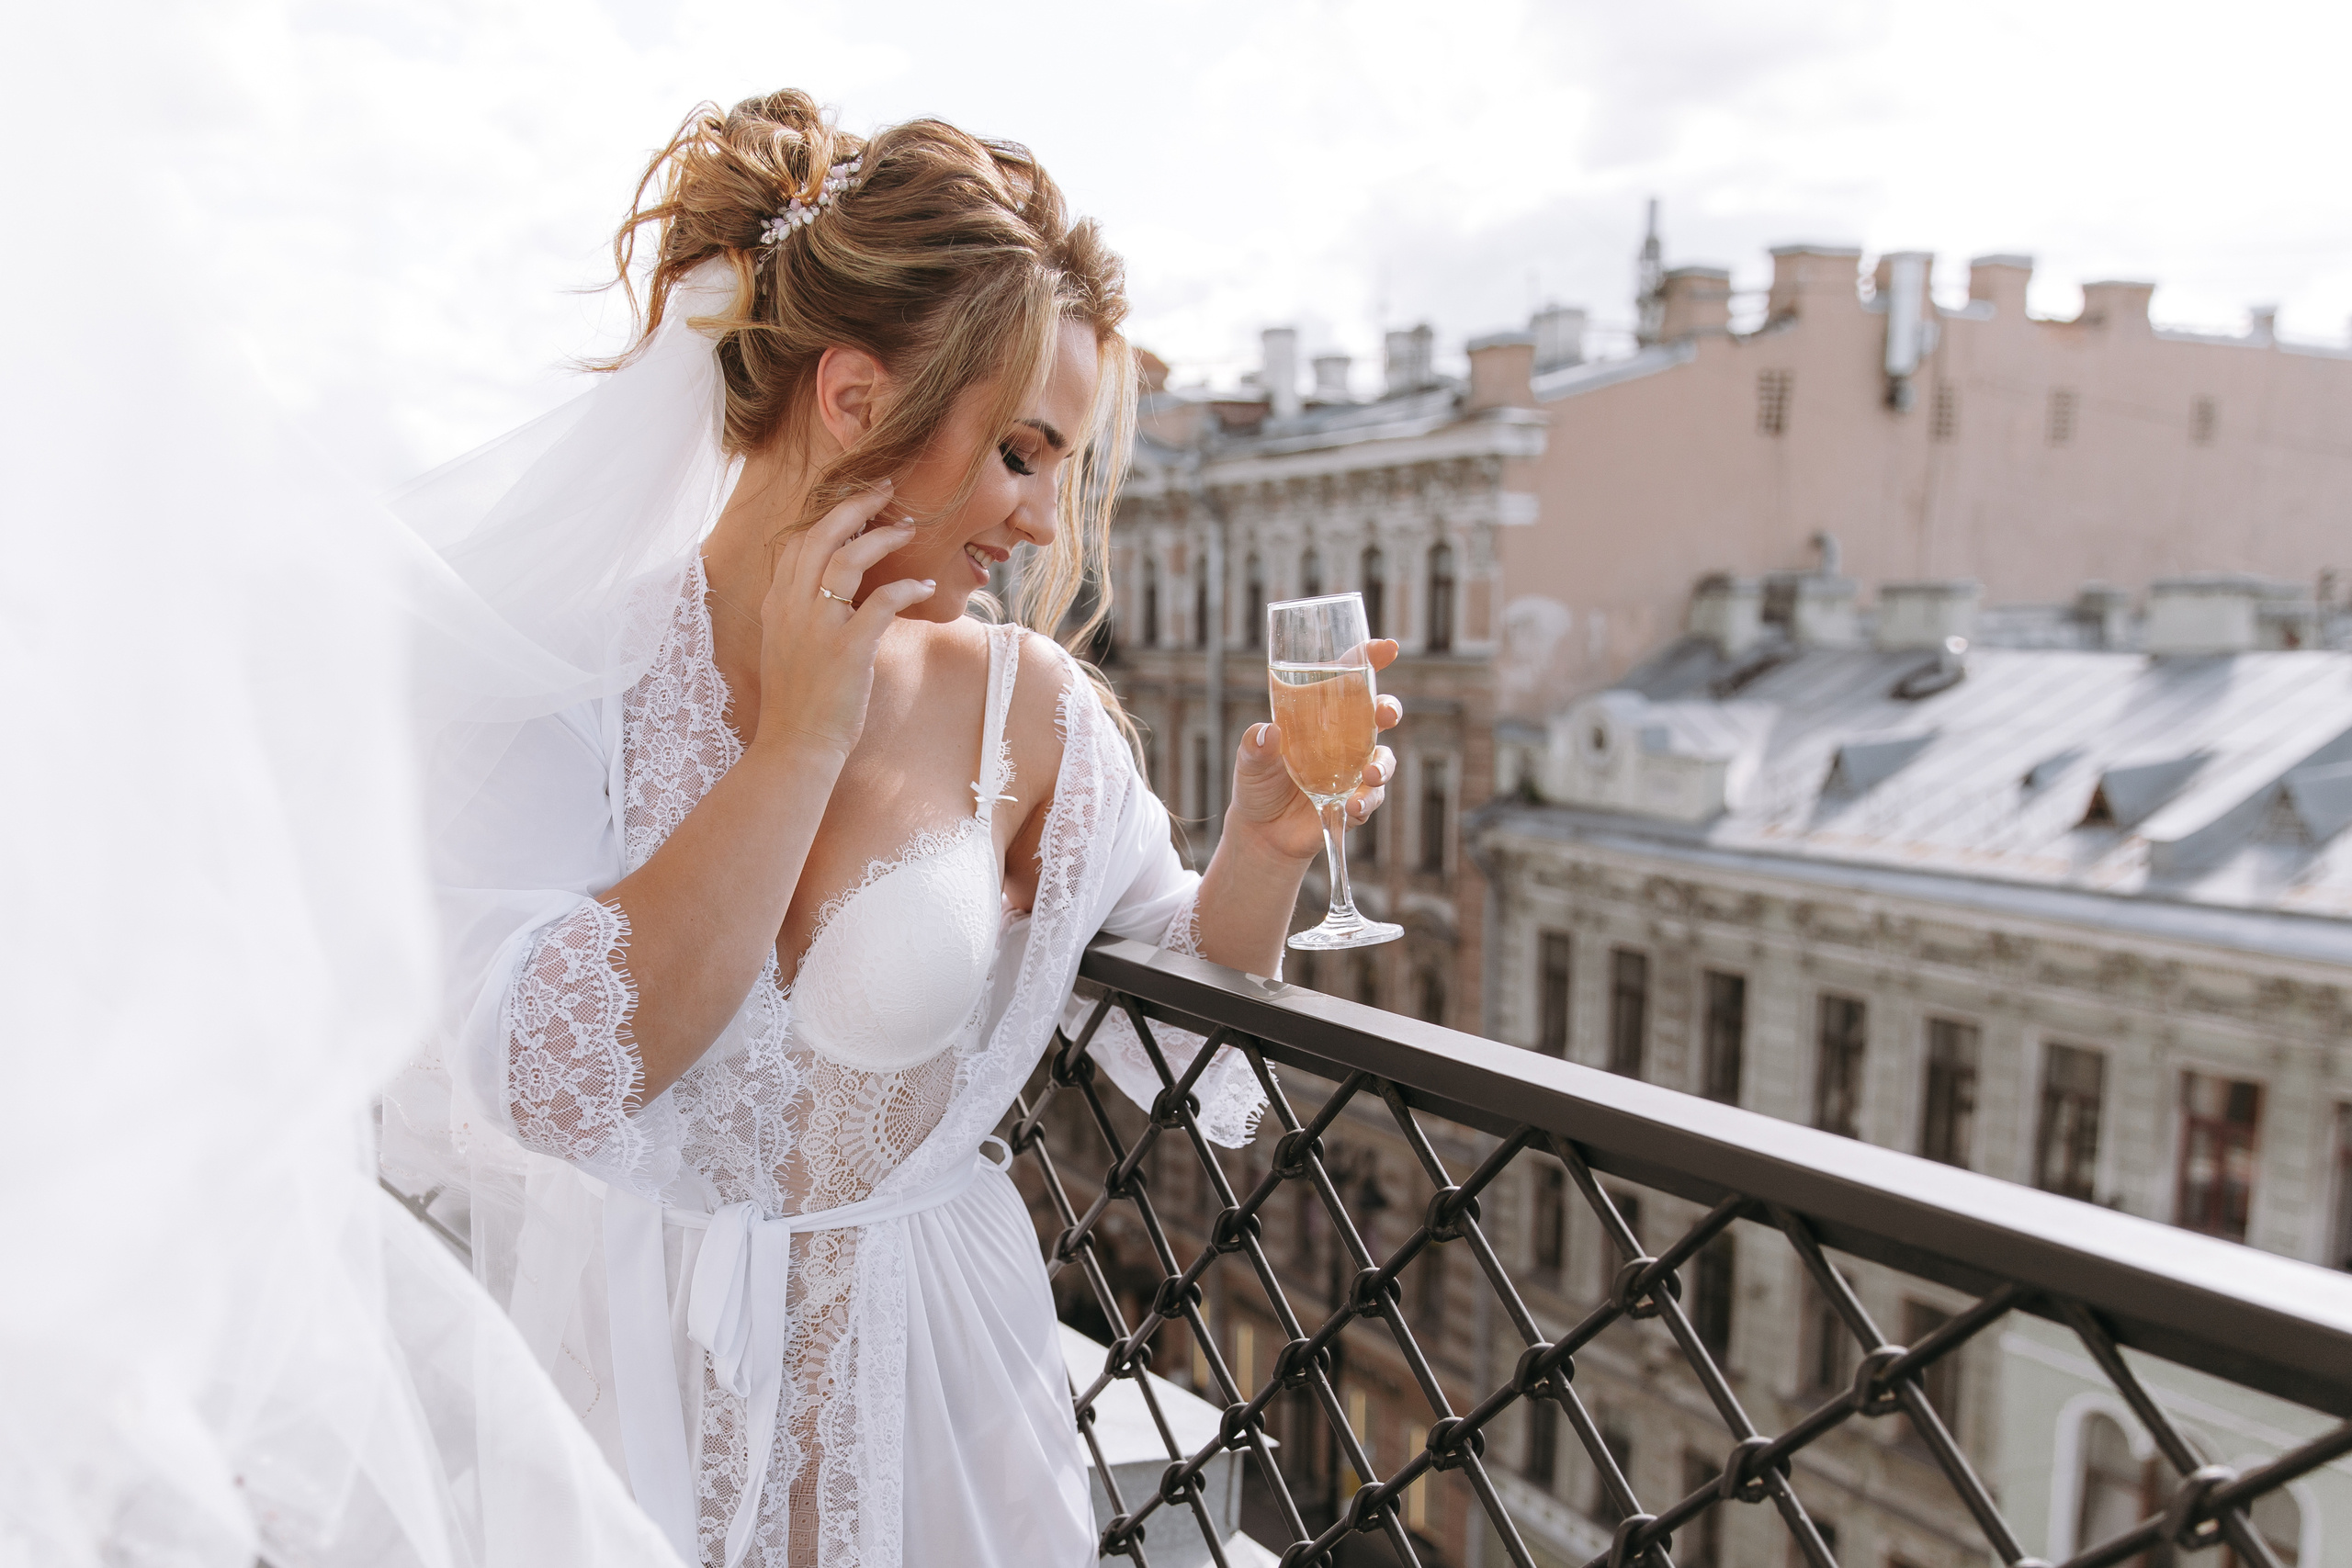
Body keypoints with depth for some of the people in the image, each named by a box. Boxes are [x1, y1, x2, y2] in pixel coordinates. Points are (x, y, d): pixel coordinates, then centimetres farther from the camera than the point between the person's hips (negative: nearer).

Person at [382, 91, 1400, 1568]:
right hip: (622, 1373, 0)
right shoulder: (557, 668, -14)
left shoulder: (1021, 706, -10)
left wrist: (1264, 849, -20)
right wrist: (803, 740, -25)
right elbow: (543, 1079, -25)